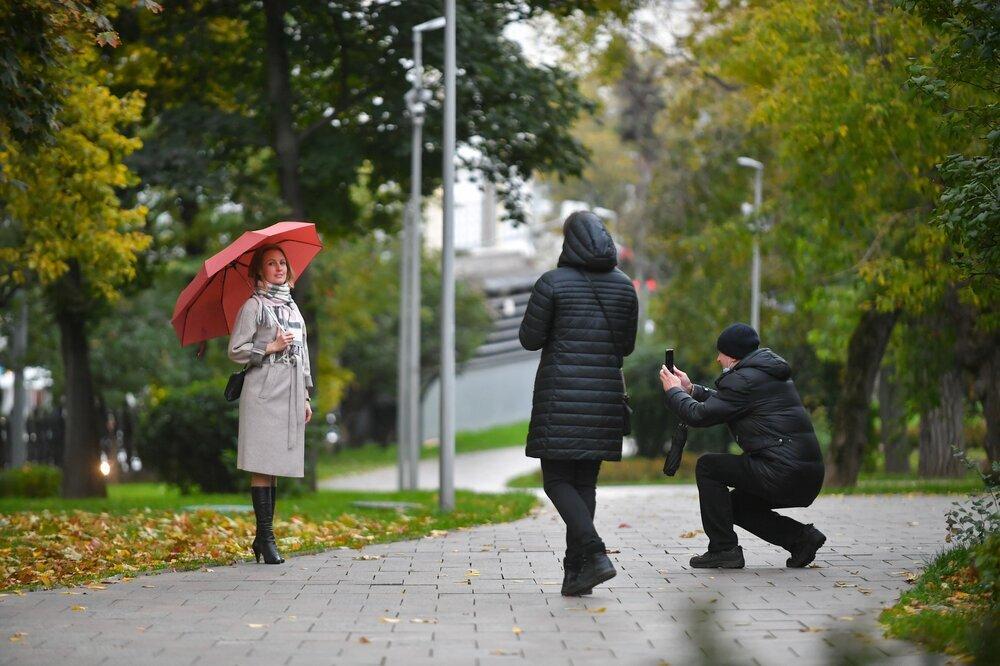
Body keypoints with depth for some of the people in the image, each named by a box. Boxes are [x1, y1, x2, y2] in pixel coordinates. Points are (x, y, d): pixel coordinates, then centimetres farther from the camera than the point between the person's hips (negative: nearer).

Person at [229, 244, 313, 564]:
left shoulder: (292, 307, 19)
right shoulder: (254, 306, -1)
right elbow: (236, 350, -5)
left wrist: (305, 397, 17)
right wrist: (271, 348, -12)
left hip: (290, 393, 6)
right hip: (264, 390, -6)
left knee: (276, 466, 5)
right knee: (262, 465, -8)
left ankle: (263, 538, 8)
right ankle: (266, 537, -10)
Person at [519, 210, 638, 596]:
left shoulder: (553, 283, -8)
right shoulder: (624, 286, 5)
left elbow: (530, 339, -5)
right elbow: (626, 345, 12)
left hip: (561, 394, -4)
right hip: (604, 392, 4)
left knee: (557, 480, 2)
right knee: (584, 481, 12)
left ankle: (595, 554, -18)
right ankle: (575, 572, 9)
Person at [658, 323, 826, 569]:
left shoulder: (744, 380, -10)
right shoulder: (772, 372, 20)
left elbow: (699, 415, -8)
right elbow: (725, 403, 32)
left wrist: (673, 391, 9)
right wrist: (691, 389, 31)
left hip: (783, 473, -10)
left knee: (707, 466, 2)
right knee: (738, 504, 26)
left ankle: (723, 549, 0)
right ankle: (801, 536, 12)